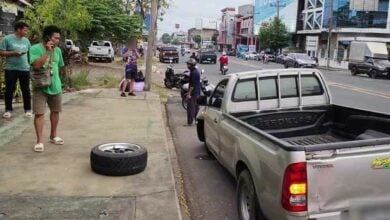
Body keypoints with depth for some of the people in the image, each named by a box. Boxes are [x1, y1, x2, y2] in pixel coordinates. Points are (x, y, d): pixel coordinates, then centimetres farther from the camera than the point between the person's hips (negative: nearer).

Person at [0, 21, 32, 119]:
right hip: (10, 69, -3)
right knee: (9, 89, 3)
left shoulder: (26, 40, 9)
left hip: (24, 69, 3)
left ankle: (28, 110, 13)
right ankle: (8, 110, 12)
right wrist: (13, 53, -15)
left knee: (26, 90, 5)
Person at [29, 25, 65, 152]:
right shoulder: (35, 49, -12)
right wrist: (47, 51, -24)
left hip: (55, 87, 5)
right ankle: (39, 141, -3)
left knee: (55, 111, 14)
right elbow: (36, 65, -26)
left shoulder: (58, 50, 5)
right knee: (39, 113, -8)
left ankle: (53, 136, 30)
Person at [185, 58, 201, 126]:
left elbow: (192, 84, -23)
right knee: (196, 107, 16)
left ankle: (189, 122, -3)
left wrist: (189, 93, -22)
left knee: (190, 108, -6)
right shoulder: (196, 71, 14)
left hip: (193, 93, -10)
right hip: (197, 93, 10)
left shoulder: (193, 73, -19)